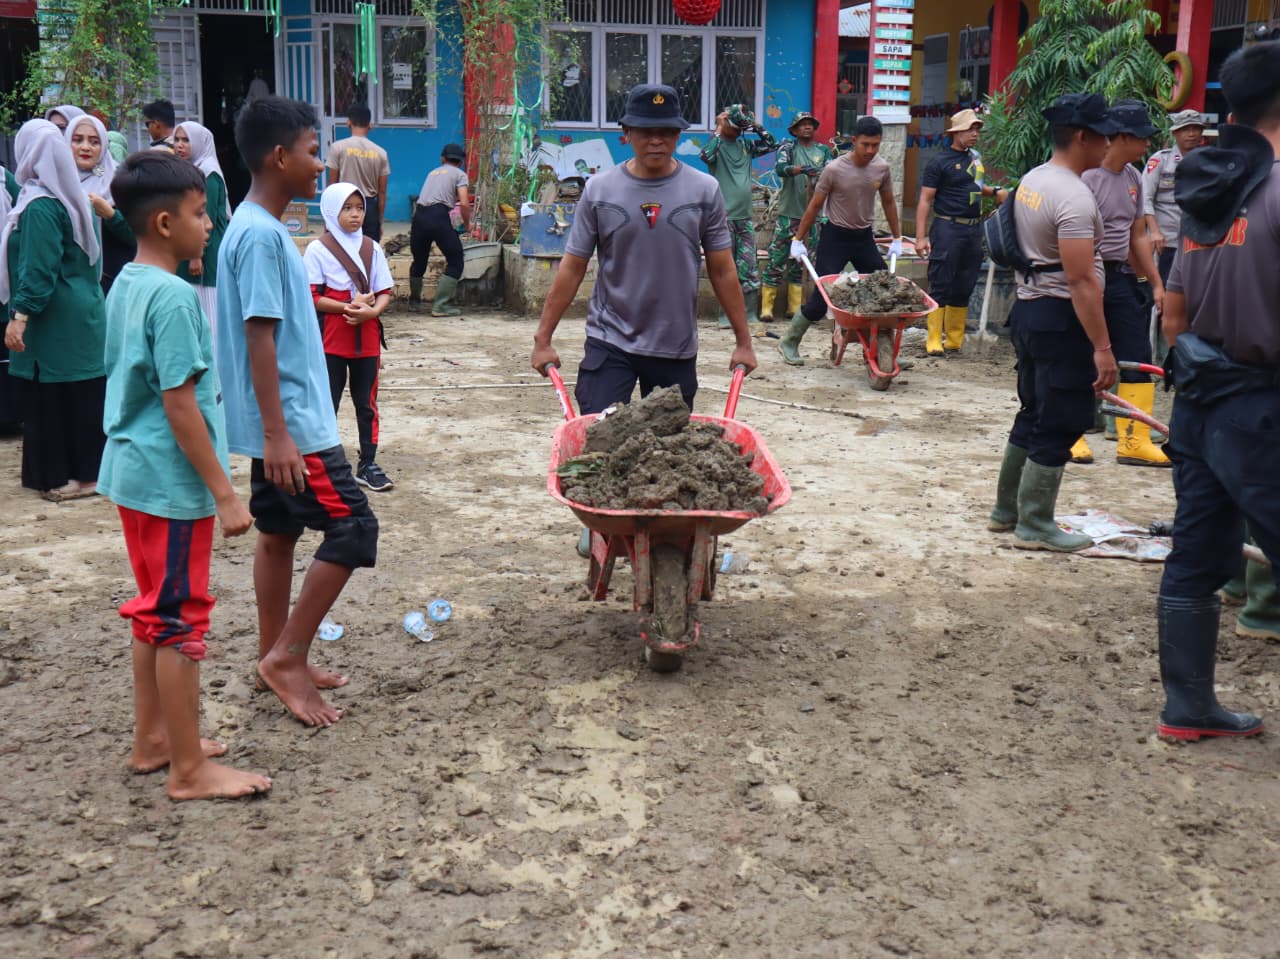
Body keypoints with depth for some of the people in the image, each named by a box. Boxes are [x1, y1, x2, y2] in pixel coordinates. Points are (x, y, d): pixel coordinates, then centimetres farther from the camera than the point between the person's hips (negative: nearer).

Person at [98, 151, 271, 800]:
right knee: (180, 619, -1)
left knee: (153, 612, 18)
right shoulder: (173, 296, -20)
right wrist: (224, 492, -19)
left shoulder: (125, 285, 9)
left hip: (133, 473, 10)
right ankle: (189, 771, 9)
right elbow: (180, 405, -22)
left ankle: (152, 740, 30)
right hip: (171, 480, -9)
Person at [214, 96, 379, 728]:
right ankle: (287, 656, 0)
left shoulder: (259, 227, 12)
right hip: (290, 424, -10)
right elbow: (259, 337, -22)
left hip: (285, 421, 10)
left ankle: (277, 659, 25)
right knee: (351, 528, -7)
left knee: (278, 531, 15)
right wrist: (277, 435, -23)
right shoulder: (262, 235, -18)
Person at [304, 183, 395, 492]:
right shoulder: (318, 249, -4)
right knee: (326, 403, 3)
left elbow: (385, 292, 7)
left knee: (366, 403, 8)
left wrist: (372, 310, -14)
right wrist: (348, 307, -19)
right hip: (331, 339, -3)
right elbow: (311, 297, -9)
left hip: (367, 337, 3)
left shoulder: (372, 249, 7)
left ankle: (367, 464, 16)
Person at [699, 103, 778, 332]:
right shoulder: (717, 144, -4)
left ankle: (751, 317, 8)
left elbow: (771, 145, 21)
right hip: (724, 217, -5)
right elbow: (706, 155, -25)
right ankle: (726, 316, 8)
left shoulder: (745, 145, 13)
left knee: (750, 269, 4)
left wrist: (756, 126, 9)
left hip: (745, 217, 5)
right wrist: (719, 129, -15)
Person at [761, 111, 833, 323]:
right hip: (789, 213, -3)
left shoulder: (823, 150, 11)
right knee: (777, 259, -5)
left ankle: (795, 307, 16)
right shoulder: (788, 147, 1)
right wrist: (801, 169, -34)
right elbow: (780, 168, -16)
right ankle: (766, 307, -2)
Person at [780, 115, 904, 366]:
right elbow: (815, 206, -6)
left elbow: (888, 202, 12)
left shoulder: (882, 168, -2)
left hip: (864, 237, 5)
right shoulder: (834, 169, -16)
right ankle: (789, 343, 7)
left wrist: (897, 238, 15)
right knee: (822, 295, -8)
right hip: (835, 236, -5)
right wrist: (798, 240, -3)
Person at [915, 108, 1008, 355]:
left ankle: (955, 341, 17)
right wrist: (921, 237, -16)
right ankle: (934, 341, -3)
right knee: (941, 288, -6)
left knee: (964, 289, 9)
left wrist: (995, 191, 11)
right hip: (947, 229, -7)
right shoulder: (940, 162, -6)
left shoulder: (976, 157, 14)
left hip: (974, 230, 7)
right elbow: (925, 200, -9)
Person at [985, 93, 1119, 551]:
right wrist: (1102, 347, -23)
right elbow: (1081, 279, -24)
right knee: (1058, 427, -1)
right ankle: (1034, 526, 7)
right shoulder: (1074, 197, -20)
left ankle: (1006, 509, 27)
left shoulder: (1032, 180, 10)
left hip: (1029, 307, 10)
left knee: (1033, 415, 19)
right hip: (1061, 318, -10)